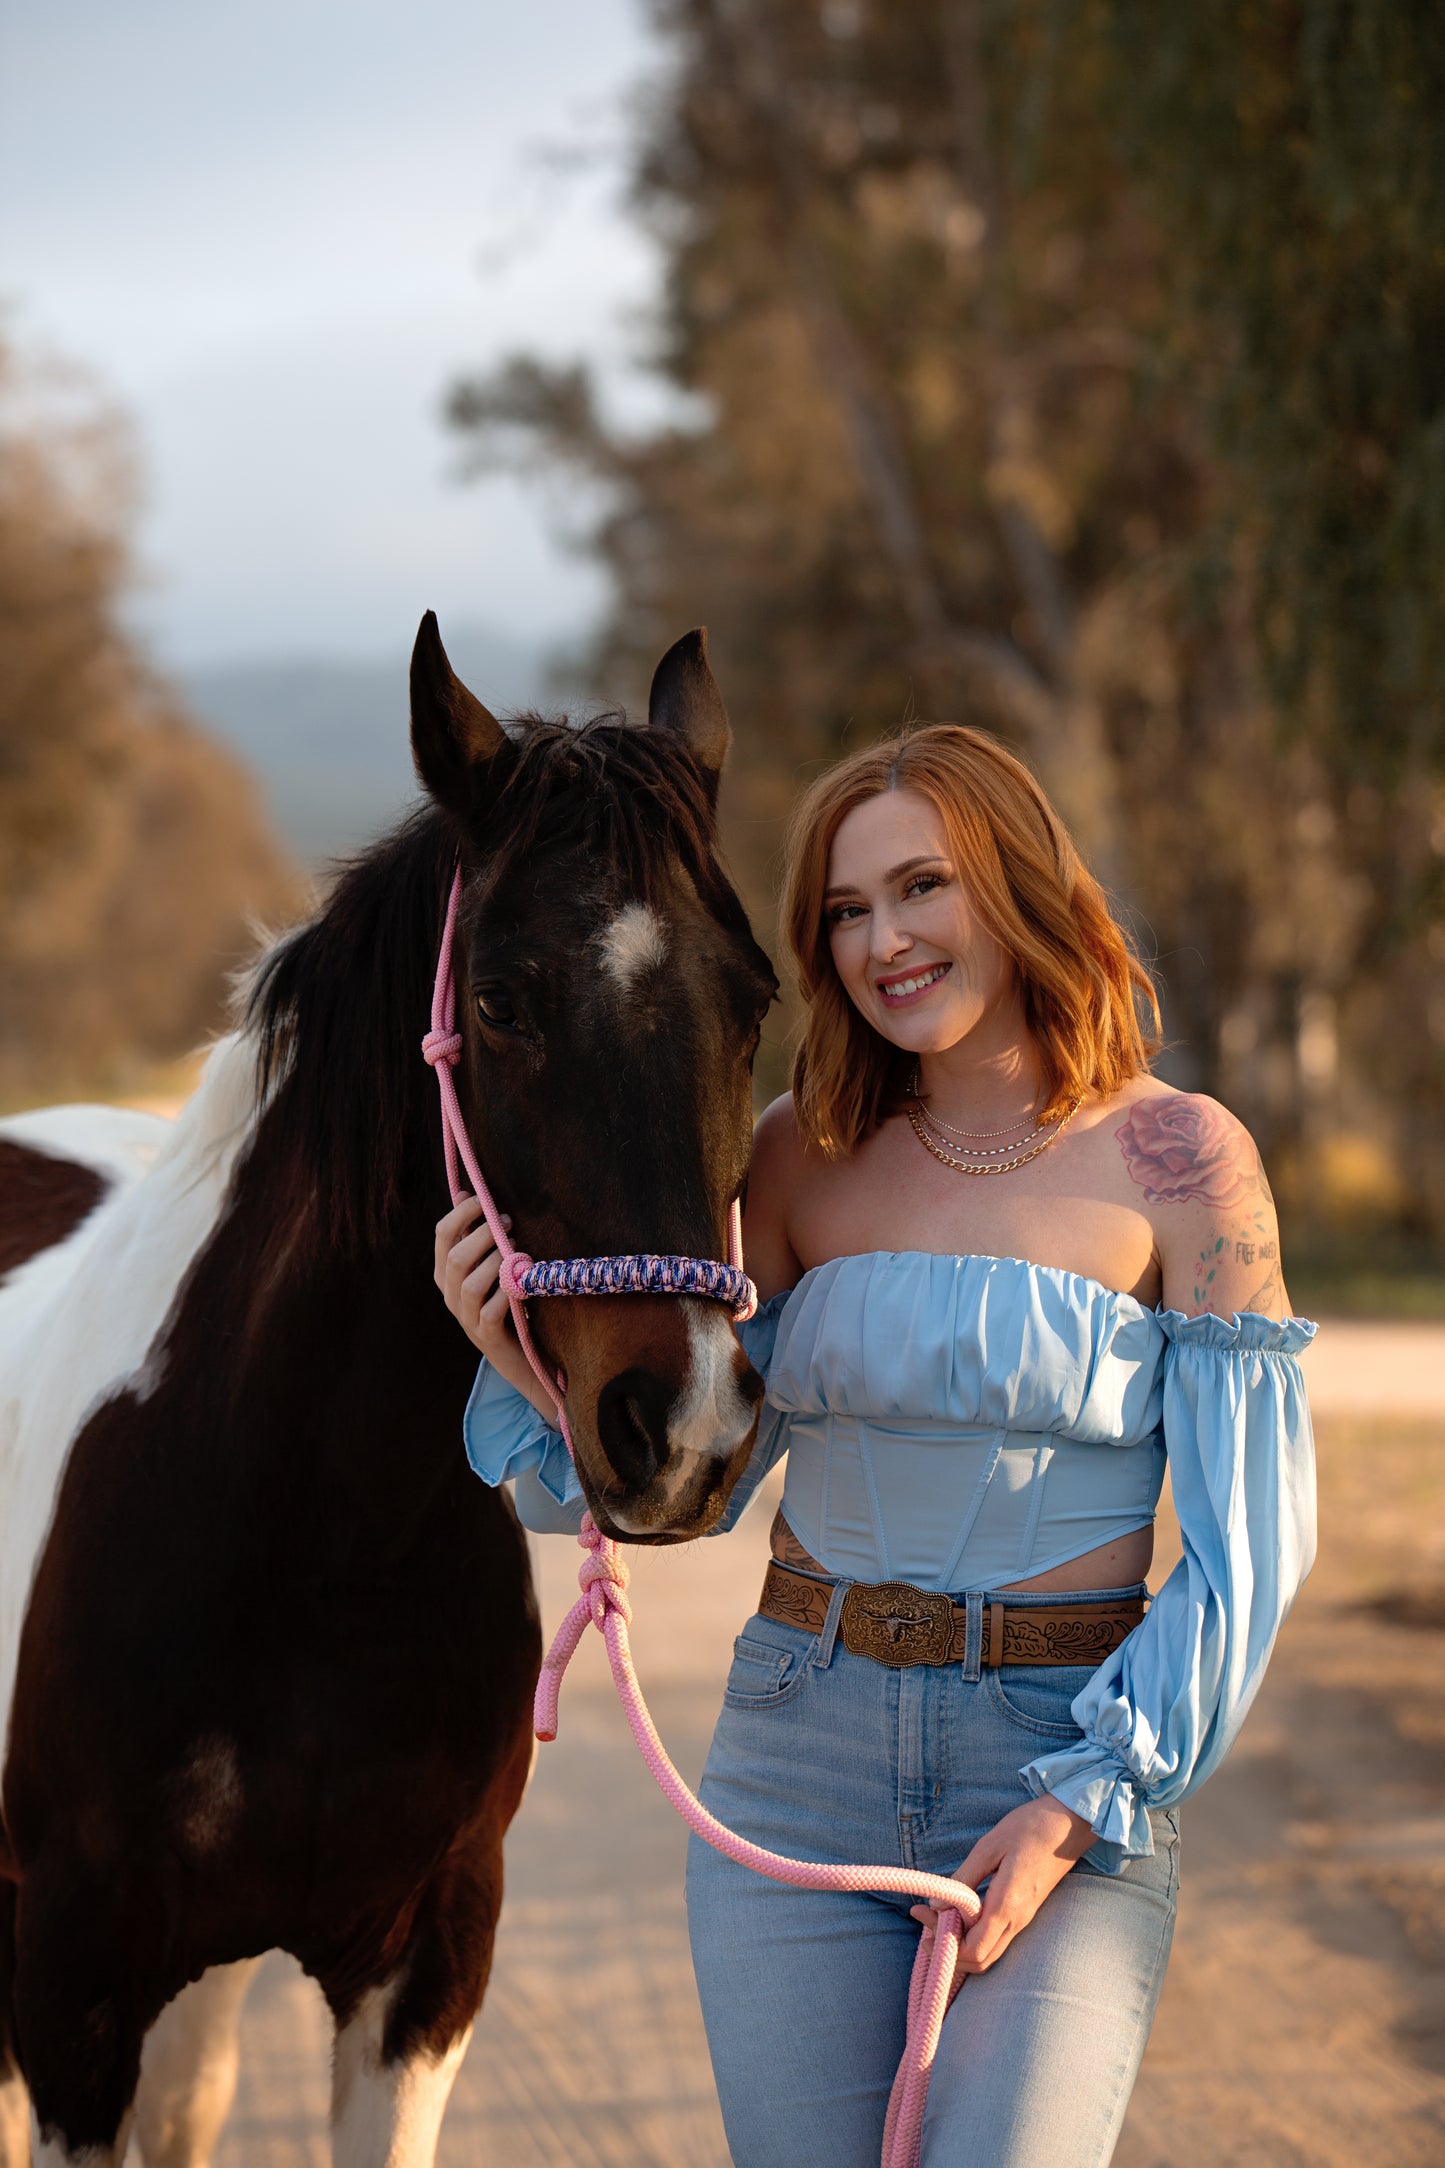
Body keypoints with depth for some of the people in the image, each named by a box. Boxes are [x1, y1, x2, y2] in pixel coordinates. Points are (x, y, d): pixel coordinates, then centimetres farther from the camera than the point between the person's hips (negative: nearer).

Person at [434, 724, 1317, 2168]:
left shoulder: (1179, 1160, -5)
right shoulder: (803, 1154, 5)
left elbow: (1249, 1546, -5)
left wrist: (1081, 1804, -12)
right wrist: (530, 1368, -8)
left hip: (1070, 1759, -3)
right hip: (801, 1757, 3)